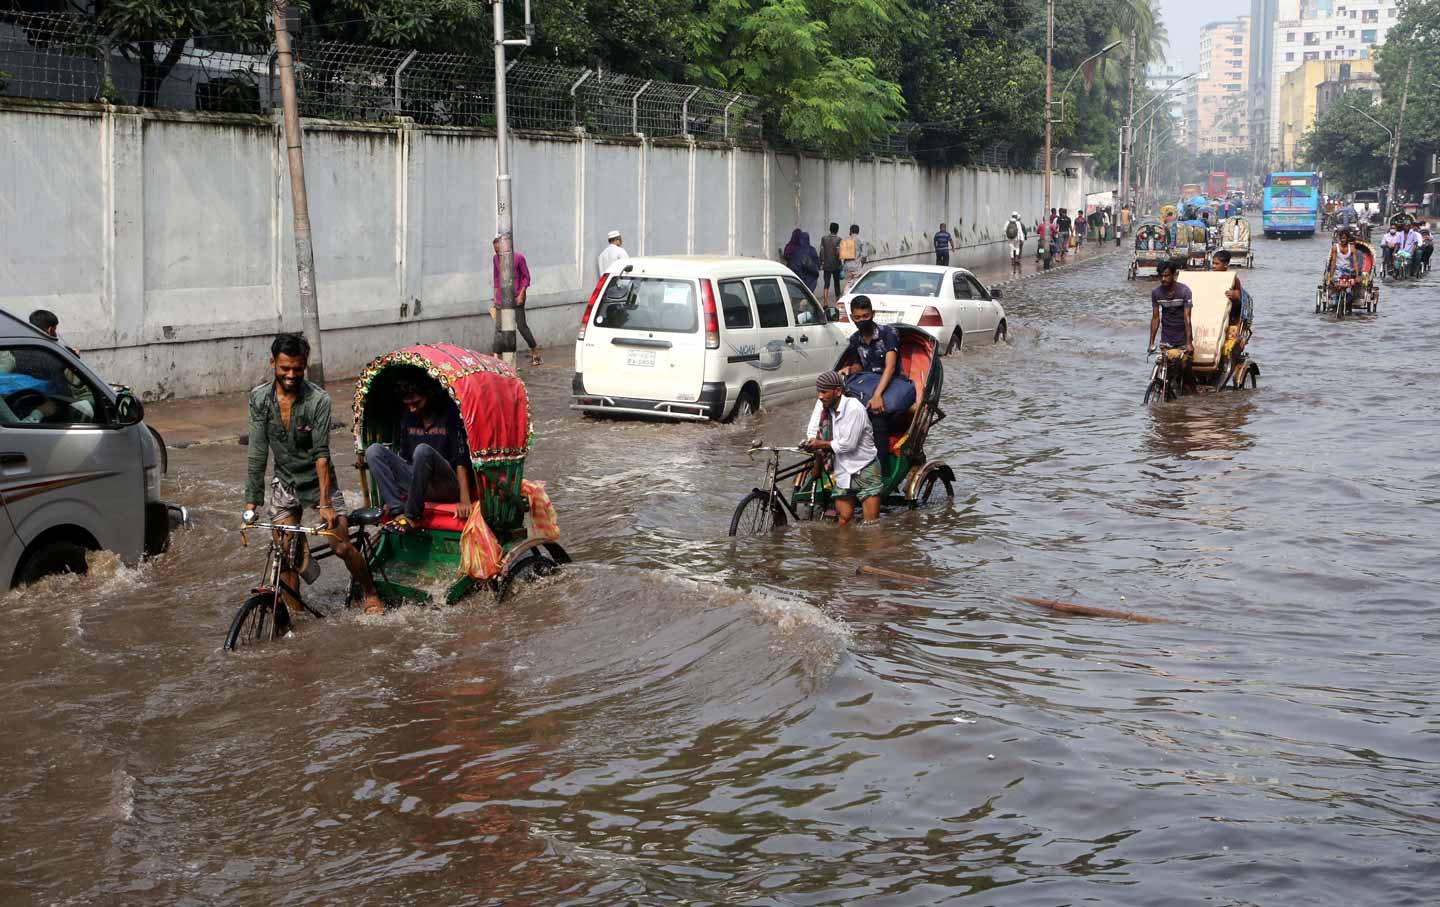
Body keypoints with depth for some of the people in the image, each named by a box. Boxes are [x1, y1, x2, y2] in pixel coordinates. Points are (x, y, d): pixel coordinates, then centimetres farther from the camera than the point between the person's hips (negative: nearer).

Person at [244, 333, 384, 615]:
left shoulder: (318, 399, -20)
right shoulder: (260, 398, -11)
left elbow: (321, 453, -22)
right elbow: (257, 453, -9)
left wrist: (326, 503, -28)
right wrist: (251, 501, -12)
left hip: (319, 480, -3)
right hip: (285, 482, 3)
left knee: (342, 547, -5)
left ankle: (370, 594, 19)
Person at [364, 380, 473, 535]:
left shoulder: (450, 415, -6)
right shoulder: (408, 418, 13)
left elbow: (462, 461, -14)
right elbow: (404, 458, 19)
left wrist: (464, 500, -23)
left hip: (448, 487, -6)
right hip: (417, 484, 6)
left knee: (423, 450, -35)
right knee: (373, 451, -8)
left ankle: (412, 516, -26)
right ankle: (398, 512, -23)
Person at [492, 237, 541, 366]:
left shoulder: (518, 258, -9)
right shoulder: (496, 258, 6)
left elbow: (526, 277, -4)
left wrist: (521, 294, -12)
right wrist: (495, 296, 13)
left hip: (516, 298, -5)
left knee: (521, 326, -3)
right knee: (498, 327, -2)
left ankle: (535, 351, 12)